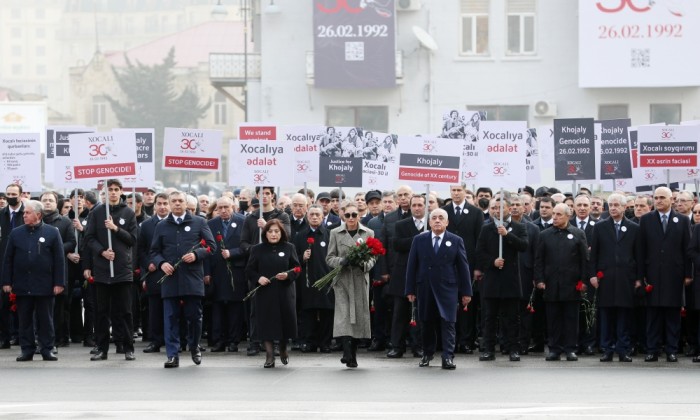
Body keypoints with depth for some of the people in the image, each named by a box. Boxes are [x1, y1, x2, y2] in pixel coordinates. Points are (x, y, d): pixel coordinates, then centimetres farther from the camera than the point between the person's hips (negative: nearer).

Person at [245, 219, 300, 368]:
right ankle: (269, 355, -4)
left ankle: (283, 349, 26)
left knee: (285, 321, 0)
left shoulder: (289, 248, 6)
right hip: (264, 292, 0)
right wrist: (258, 278, -12)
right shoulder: (257, 249, 6)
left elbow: (297, 268, 6)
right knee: (266, 323, -7)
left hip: (285, 291, 0)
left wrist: (288, 275, -14)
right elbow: (249, 270, 7)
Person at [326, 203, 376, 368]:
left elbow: (372, 257, 8)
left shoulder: (368, 233, 8)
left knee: (359, 316, 3)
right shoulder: (335, 233, 7)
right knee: (344, 315, -13)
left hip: (361, 279, 1)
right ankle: (348, 355, -19)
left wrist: (365, 265, -14)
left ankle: (353, 353, 16)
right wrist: (341, 261, -15)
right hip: (342, 279, -1)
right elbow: (329, 258, 6)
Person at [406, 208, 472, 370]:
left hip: (448, 288, -2)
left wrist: (466, 292, -1)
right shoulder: (419, 240, 6)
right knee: (427, 323, 9)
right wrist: (410, 290, 0)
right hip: (425, 288, 2)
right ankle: (427, 354, 23)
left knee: (448, 323, -7)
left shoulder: (456, 241, 3)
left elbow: (463, 266, 3)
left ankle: (448, 357, -8)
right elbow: (412, 266, 5)